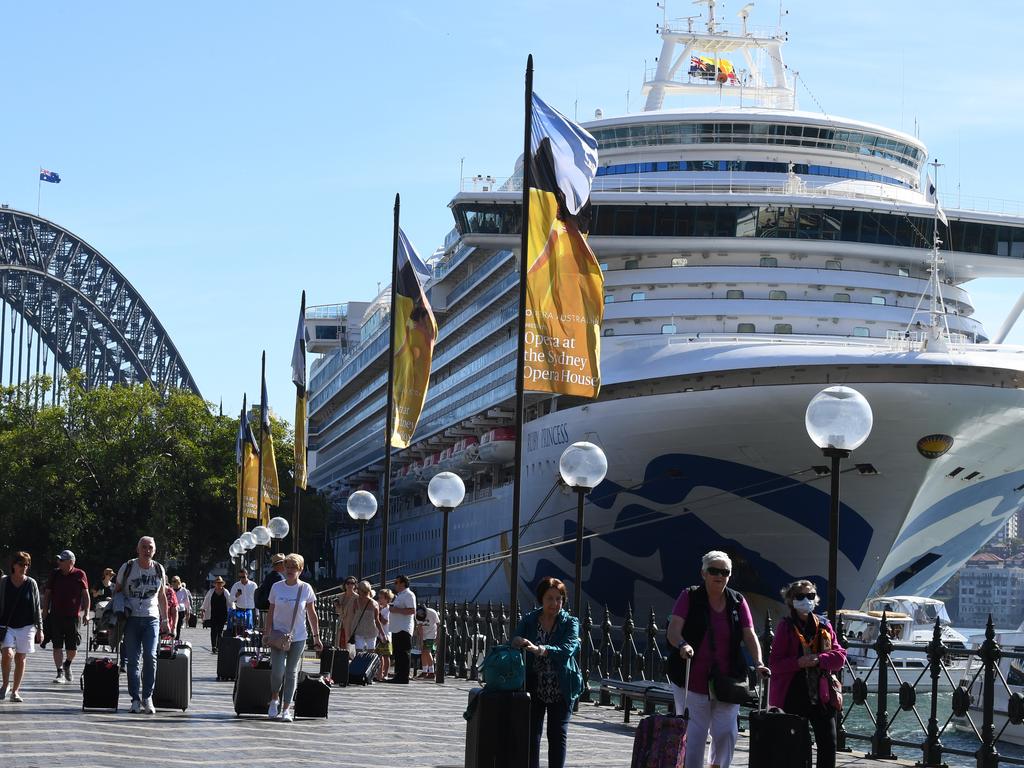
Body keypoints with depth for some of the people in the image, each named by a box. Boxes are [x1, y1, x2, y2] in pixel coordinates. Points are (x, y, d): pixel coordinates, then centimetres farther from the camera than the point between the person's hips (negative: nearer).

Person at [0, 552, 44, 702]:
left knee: (20, 658, 4)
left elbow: (37, 608, 5)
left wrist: (39, 629, 2)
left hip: (26, 626, 1)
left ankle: (15, 691, 14)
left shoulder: (31, 584, 2)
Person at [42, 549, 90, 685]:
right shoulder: (55, 574, 6)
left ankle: (67, 664, 32)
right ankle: (60, 672, 0)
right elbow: (47, 594, 12)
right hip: (56, 615, 1)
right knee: (57, 646, -4)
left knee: (72, 647, 4)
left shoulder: (80, 575, 0)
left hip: (73, 616, -1)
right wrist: (45, 612, 7)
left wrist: (86, 613, -4)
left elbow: (85, 595, 3)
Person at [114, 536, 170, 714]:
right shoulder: (128, 568, 1)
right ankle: (135, 699, 3)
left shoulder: (159, 570, 9)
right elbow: (117, 591, 8)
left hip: (151, 619, 1)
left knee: (150, 656, -12)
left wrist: (165, 621, 18)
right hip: (131, 619, -1)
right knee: (133, 660, -2)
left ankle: (147, 696, -3)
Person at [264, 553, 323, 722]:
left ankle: (286, 709, 9)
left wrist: (316, 637, 3)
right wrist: (267, 632, -2)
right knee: (277, 670, -12)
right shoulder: (277, 587, 1)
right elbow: (271, 612, 7)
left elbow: (312, 615, 5)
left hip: (298, 637, 0)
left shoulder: (305, 589, -1)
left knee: (291, 672, 3)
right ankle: (274, 699, 15)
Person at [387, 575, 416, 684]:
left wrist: (397, 610, -19)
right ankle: (398, 676, 14)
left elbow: (412, 611, -20)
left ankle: (404, 678, -10)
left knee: (403, 653, -10)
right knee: (397, 653, 10)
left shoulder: (408, 595, -10)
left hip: (404, 629, -11)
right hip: (396, 629, 11)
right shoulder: (399, 595, 22)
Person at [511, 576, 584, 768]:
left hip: (561, 689, -1)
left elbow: (567, 649, -19)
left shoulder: (570, 623, -3)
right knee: (531, 733, 2)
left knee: (558, 735, 2)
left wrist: (539, 650, -35)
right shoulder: (528, 621, 3)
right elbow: (514, 644, -5)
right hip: (534, 687, 1)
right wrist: (517, 643, -31)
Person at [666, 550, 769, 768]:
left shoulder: (737, 601, 8)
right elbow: (673, 629, -12)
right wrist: (682, 644, -34)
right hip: (692, 680, -2)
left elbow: (750, 635, 2)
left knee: (726, 732, -1)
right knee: (693, 734, -2)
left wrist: (759, 664, -14)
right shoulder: (689, 597, -1)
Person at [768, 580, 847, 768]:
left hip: (820, 695, 3)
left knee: (828, 743, -1)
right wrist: (798, 662, -21)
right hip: (791, 697, -3)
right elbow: (774, 664, -6)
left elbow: (840, 656, 2)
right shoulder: (786, 627, -3)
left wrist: (819, 659, -16)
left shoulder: (824, 626, 7)